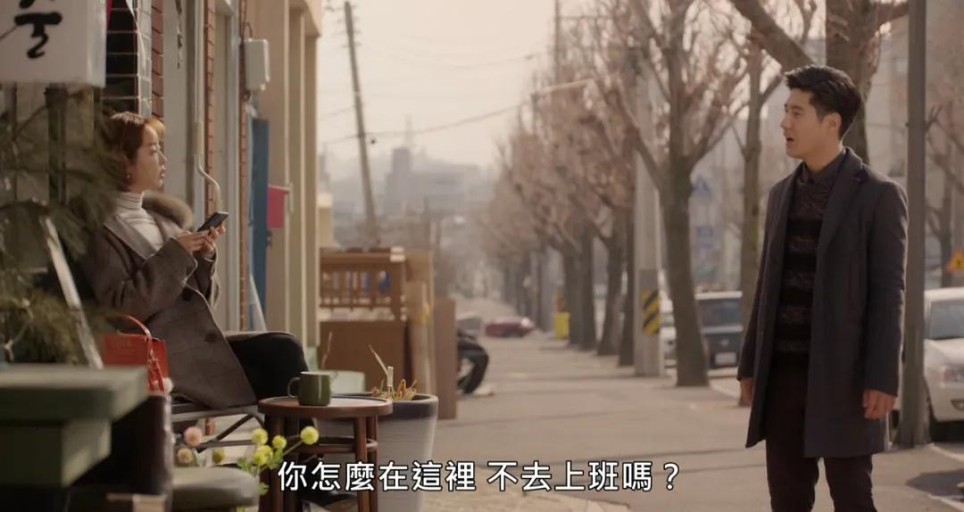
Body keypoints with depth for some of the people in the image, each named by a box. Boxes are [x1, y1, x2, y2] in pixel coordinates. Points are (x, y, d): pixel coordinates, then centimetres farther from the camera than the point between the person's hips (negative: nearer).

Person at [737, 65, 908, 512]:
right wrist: (750, 366, 12)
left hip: (841, 375, -6)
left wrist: (882, 378, -17)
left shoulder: (879, 195, -6)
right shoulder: (782, 194, 13)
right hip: (784, 372, 6)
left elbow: (888, 292, -11)